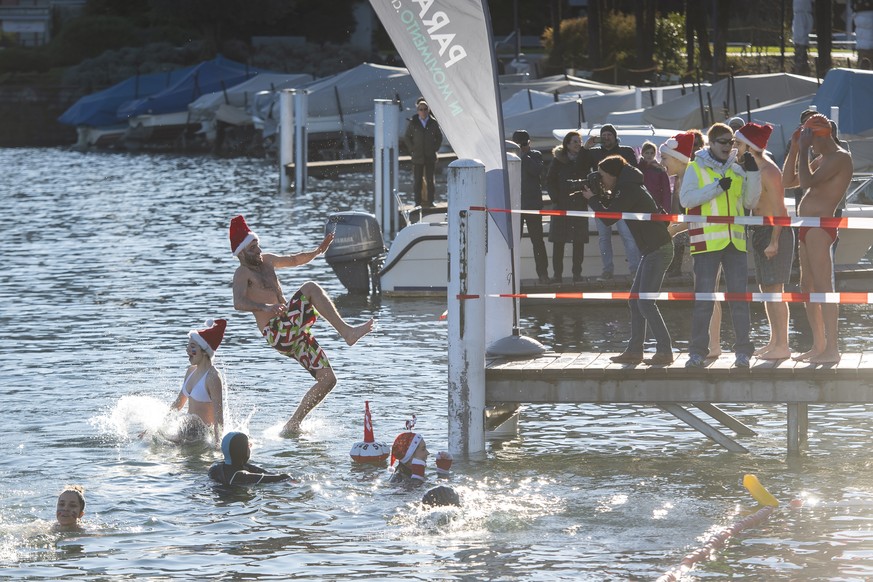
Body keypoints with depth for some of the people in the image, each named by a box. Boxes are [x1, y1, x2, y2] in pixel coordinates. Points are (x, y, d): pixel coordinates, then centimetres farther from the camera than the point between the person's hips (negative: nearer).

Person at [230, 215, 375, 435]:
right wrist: (265, 307, -43)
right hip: (276, 332, -9)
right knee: (311, 288, -24)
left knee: (327, 379, 4)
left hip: (293, 332, 9)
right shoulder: (242, 273, -7)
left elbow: (295, 260, 32)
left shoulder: (265, 261, 18)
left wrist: (318, 251, 14)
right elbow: (238, 303, -26)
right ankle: (347, 332, -32)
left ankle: (292, 425, 10)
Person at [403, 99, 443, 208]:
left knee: (430, 180, 3)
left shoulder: (433, 123, 1)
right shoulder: (412, 123, -2)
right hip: (417, 157, -1)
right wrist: (412, 149, -1)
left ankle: (430, 201, 10)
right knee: (417, 180, 0)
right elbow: (406, 137, 7)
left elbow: (439, 137, 12)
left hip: (430, 157, 1)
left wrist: (435, 149, 3)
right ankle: (418, 202, 5)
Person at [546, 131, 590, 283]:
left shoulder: (585, 158, 9)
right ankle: (557, 275, 2)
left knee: (579, 241, 1)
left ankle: (577, 274, 6)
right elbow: (550, 181, 3)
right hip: (562, 205, -2)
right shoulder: (558, 160, 4)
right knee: (559, 242, -2)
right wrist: (556, 199, -7)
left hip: (580, 204, 2)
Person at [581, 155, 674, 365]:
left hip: (658, 250, -10)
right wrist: (600, 196, 10)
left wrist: (592, 199, -1)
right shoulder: (627, 189, 16)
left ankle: (665, 351, -11)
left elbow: (608, 218, -15)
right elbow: (611, 209, 25)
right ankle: (634, 350, 13)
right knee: (635, 300, 11)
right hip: (651, 251, 10)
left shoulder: (629, 190, -14)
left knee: (645, 302, -11)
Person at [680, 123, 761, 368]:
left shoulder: (737, 170, 16)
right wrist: (717, 187, -15)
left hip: (735, 241, 4)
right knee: (703, 298, -4)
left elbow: (750, 202, 13)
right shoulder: (696, 168, 4)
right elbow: (686, 198, -9)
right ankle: (698, 352, 1)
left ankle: (743, 351, 5)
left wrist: (753, 174, 2)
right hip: (707, 242, -4)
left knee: (739, 296, 1)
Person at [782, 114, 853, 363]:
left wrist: (804, 149, -15)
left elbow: (807, 182, -23)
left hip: (820, 227, -11)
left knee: (822, 287, -13)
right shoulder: (822, 159, 21)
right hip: (808, 229, 11)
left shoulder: (840, 158, -10)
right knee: (807, 287, 12)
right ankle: (819, 345, 18)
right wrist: (794, 148, 16)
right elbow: (789, 180, 24)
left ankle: (832, 348, -16)